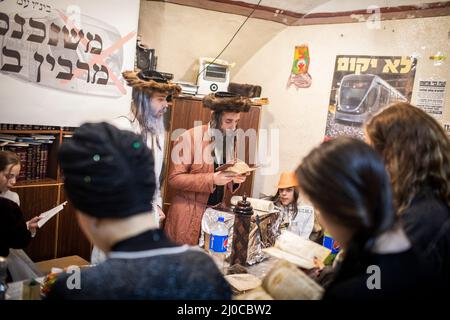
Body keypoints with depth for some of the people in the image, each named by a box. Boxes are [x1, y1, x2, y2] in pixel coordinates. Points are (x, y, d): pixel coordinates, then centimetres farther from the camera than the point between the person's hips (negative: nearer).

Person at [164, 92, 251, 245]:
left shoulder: (231, 139, 6)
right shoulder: (190, 137, -14)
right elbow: (174, 178, -16)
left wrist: (235, 179, -7)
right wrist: (212, 179, -23)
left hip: (217, 210, 5)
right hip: (189, 212, -5)